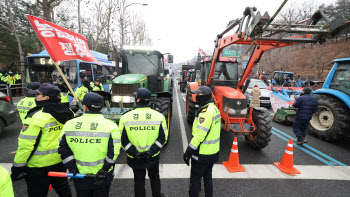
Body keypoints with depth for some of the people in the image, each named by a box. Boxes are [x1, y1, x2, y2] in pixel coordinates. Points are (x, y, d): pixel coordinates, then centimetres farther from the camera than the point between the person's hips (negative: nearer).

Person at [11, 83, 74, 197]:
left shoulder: (35, 117, -23)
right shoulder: (65, 113, -4)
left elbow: (25, 145, -20)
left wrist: (17, 167, -8)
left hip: (38, 166, -5)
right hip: (60, 162, 6)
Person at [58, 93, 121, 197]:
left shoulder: (69, 125, -5)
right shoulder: (110, 126, -15)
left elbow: (63, 150, -1)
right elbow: (114, 152, -18)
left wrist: (72, 168, 2)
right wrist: (104, 170, -11)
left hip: (79, 175, 2)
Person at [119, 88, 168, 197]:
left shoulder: (125, 117, -12)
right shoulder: (159, 116, -11)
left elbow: (122, 139, -11)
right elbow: (163, 137, -11)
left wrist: (134, 152, -9)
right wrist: (152, 151, -11)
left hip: (134, 158, -1)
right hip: (153, 157, 1)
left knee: (138, 180, 21)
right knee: (154, 177, 27)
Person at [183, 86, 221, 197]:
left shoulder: (206, 111, -24)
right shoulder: (214, 108, 6)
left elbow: (200, 135, -27)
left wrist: (188, 152, -19)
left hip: (202, 154, -9)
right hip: (213, 152, 9)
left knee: (195, 180, 8)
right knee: (207, 176, 24)